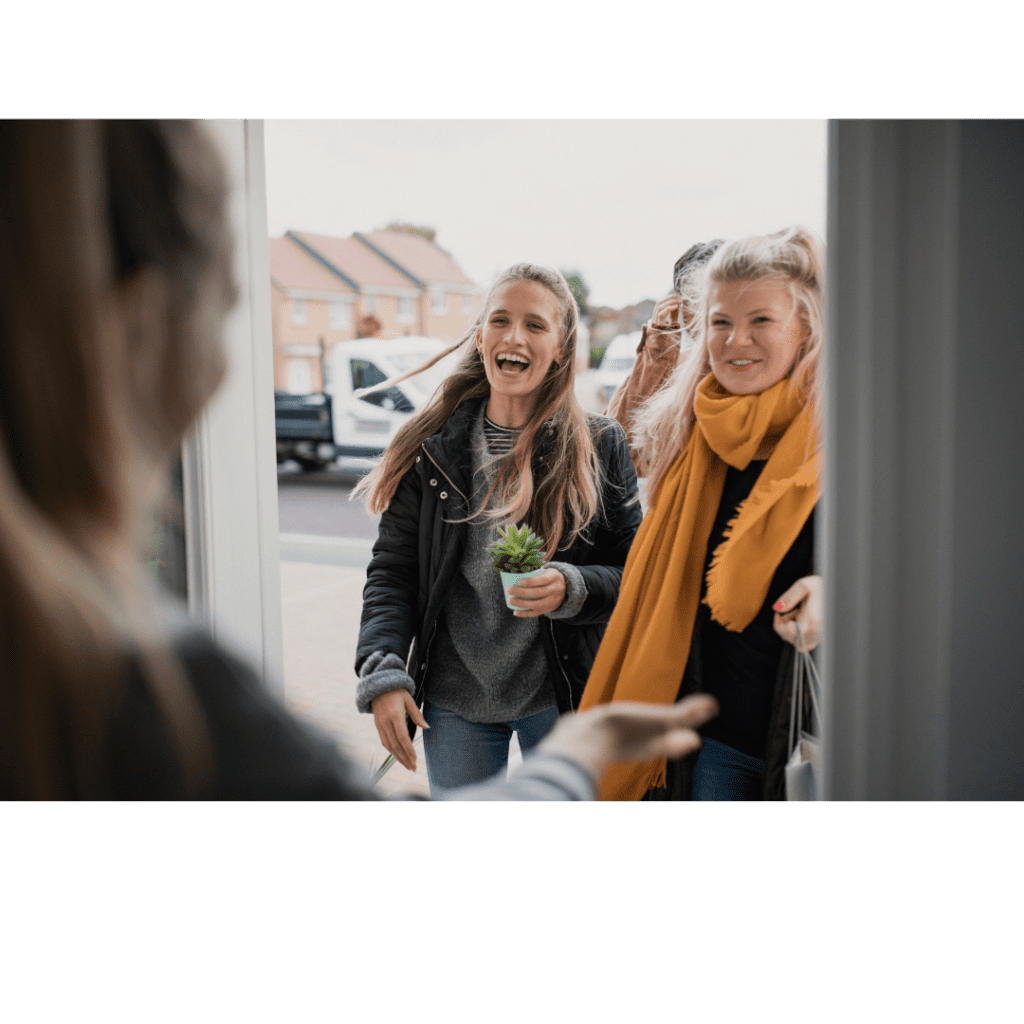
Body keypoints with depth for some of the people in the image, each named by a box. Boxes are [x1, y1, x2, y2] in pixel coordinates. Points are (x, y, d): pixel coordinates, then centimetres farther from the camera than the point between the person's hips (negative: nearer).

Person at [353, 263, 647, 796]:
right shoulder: (433, 447, 0)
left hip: (561, 701, -1)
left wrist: (572, 589, -21)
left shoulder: (599, 446, -3)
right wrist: (383, 675, -11)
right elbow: (391, 571, 1)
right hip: (452, 703, 1)